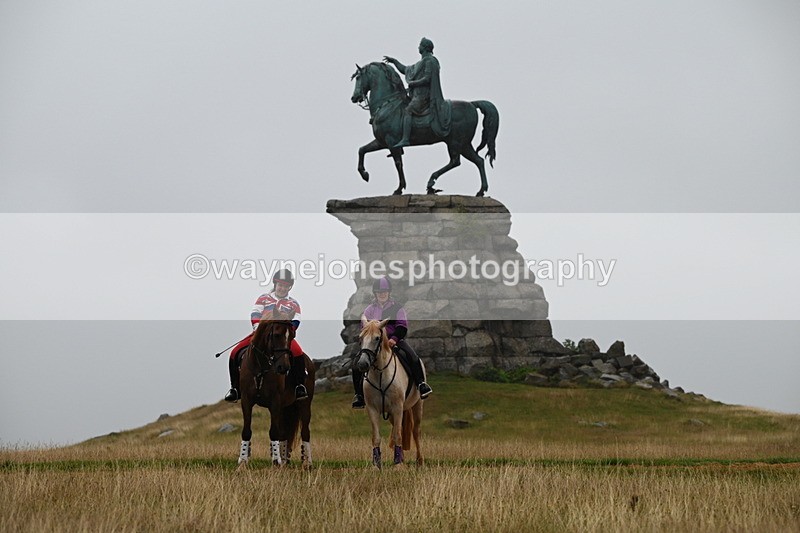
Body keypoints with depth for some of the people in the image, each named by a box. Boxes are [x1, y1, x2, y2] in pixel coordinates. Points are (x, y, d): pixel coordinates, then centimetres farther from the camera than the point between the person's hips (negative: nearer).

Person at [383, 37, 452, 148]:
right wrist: (394, 61, 26)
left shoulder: (430, 61, -9)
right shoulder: (421, 63, 22)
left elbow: (427, 79, -19)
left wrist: (413, 83, -11)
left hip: (424, 95, -11)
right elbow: (405, 70, 30)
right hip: (418, 94, 11)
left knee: (407, 111, -23)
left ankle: (405, 139, -34)